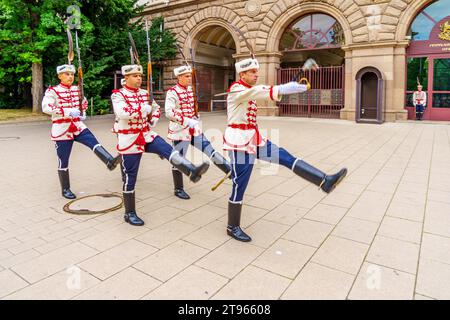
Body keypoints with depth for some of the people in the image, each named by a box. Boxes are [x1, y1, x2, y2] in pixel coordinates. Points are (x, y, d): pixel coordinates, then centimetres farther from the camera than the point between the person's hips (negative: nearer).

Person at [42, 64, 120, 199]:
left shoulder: (77, 90, 8)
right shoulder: (52, 91, -8)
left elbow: (84, 103, 27)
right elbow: (46, 107, -24)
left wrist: (83, 113, 7)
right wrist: (68, 112, -32)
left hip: (78, 126, 5)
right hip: (61, 130, -4)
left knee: (94, 143, -23)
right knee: (63, 161, 3)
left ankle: (110, 162, -40)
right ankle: (65, 189, 15)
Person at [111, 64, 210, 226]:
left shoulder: (145, 94, 9)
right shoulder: (118, 95, -8)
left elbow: (156, 109, 25)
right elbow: (122, 113, -28)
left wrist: (152, 123, 8)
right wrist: (144, 109, -18)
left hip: (146, 135, 5)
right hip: (129, 139, -5)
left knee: (168, 150, -24)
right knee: (129, 178, 3)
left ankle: (192, 171, -43)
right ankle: (130, 213, 16)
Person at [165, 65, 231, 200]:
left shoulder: (190, 89, 10)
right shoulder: (173, 92, -12)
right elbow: (169, 112, -21)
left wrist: (196, 118, 10)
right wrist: (186, 120, -27)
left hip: (194, 129, 6)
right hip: (180, 130, -6)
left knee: (210, 151, 5)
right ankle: (178, 189, 19)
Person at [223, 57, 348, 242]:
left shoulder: (249, 91, 18)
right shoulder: (237, 90, -14)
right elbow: (260, 92, -30)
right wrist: (282, 89, -42)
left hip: (254, 140, 9)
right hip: (240, 142, -9)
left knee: (286, 158, -4)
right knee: (239, 186, -3)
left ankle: (325, 182, -7)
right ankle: (232, 227, 11)